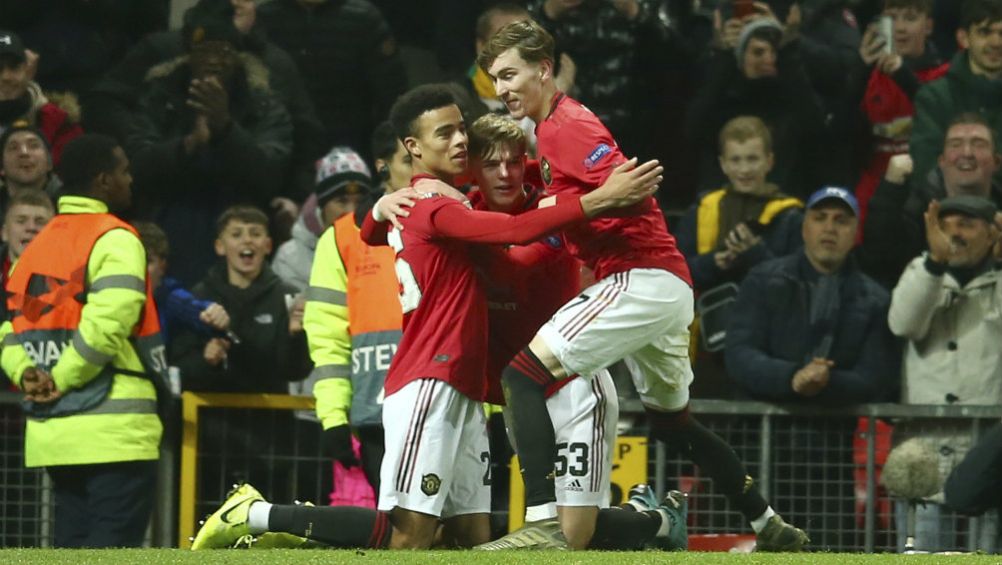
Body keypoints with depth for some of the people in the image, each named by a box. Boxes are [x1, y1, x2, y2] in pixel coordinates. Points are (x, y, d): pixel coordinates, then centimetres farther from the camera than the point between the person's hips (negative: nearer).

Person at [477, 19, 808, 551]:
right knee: (670, 420, 26)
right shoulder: (551, 131, 20)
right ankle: (771, 528, 34)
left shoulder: (565, 127, -11)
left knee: (525, 371, -18)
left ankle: (542, 520, -29)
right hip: (670, 287, 11)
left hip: (641, 280, -11)